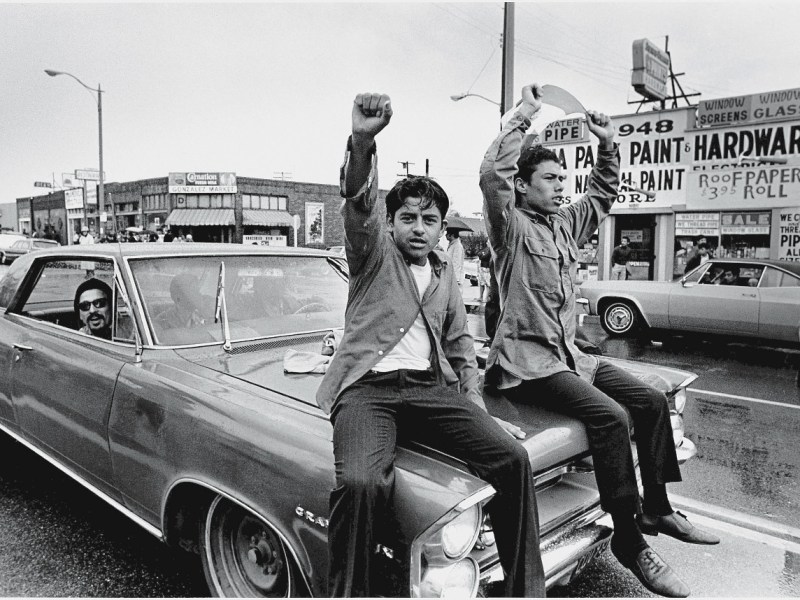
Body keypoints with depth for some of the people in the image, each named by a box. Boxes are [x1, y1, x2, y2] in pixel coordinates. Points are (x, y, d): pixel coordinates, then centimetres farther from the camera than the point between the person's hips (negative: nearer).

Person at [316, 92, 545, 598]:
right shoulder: (373, 253, 11)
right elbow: (359, 203, -10)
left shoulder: (446, 275, 25)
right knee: (362, 483, -32)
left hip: (432, 388, 4)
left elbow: (461, 344, 24)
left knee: (513, 458, -18)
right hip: (367, 387, -3)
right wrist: (363, 141, -30)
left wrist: (478, 410, 11)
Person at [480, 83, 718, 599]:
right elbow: (492, 173, -24)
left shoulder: (565, 223, 16)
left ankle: (657, 509, 19)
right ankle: (629, 541, -11)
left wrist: (608, 144, 17)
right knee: (612, 417, -25)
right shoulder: (512, 226, -7)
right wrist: (525, 117, -17)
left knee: (653, 401, 4)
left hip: (571, 353, 9)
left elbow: (603, 195, 29)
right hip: (528, 360, -9)